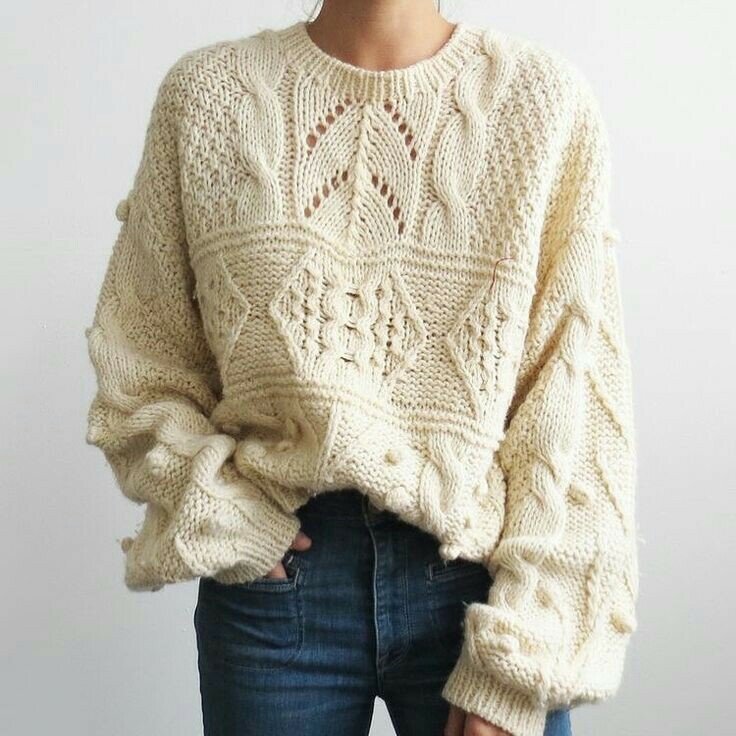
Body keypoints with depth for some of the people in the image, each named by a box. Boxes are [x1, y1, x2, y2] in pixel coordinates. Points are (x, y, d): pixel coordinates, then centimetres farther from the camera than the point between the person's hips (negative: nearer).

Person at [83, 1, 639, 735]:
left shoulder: (546, 98, -6)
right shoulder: (205, 93, -1)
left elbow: (574, 400, -7)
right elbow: (139, 355, 6)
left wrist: (519, 666, -11)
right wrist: (216, 511, -9)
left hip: (481, 577, 0)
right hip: (275, 572, 1)